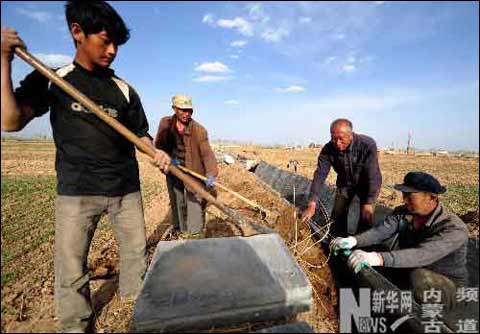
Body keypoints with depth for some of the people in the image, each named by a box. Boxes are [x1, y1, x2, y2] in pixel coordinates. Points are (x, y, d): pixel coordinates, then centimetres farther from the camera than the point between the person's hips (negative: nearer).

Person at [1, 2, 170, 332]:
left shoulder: (124, 90, 6)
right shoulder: (51, 80, 3)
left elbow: (141, 133, 8)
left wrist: (157, 153, -13)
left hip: (126, 188, 3)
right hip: (77, 190, -2)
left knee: (137, 252, 14)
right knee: (71, 269, 5)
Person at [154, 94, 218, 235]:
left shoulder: (199, 130, -15)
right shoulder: (165, 123, -4)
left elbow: (207, 153, -20)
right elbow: (158, 144, 5)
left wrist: (211, 173, -35)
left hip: (194, 172, -3)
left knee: (194, 204, -2)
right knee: (176, 204, 18)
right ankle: (178, 229, 39)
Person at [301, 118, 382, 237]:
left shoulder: (368, 144, -33)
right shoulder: (328, 149, -25)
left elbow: (373, 175, -32)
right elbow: (319, 175, -28)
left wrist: (369, 203, -35)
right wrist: (312, 205, -34)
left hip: (365, 184, -2)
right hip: (344, 183, 3)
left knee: (366, 216, -9)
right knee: (338, 214, 2)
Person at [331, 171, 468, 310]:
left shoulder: (454, 229, -27)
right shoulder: (403, 212, -11)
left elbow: (423, 254, -44)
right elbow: (380, 231, -24)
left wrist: (379, 258, -59)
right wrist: (353, 240, -44)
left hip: (447, 284, -4)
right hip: (410, 271, 4)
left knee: (420, 277, -35)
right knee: (389, 237, -15)